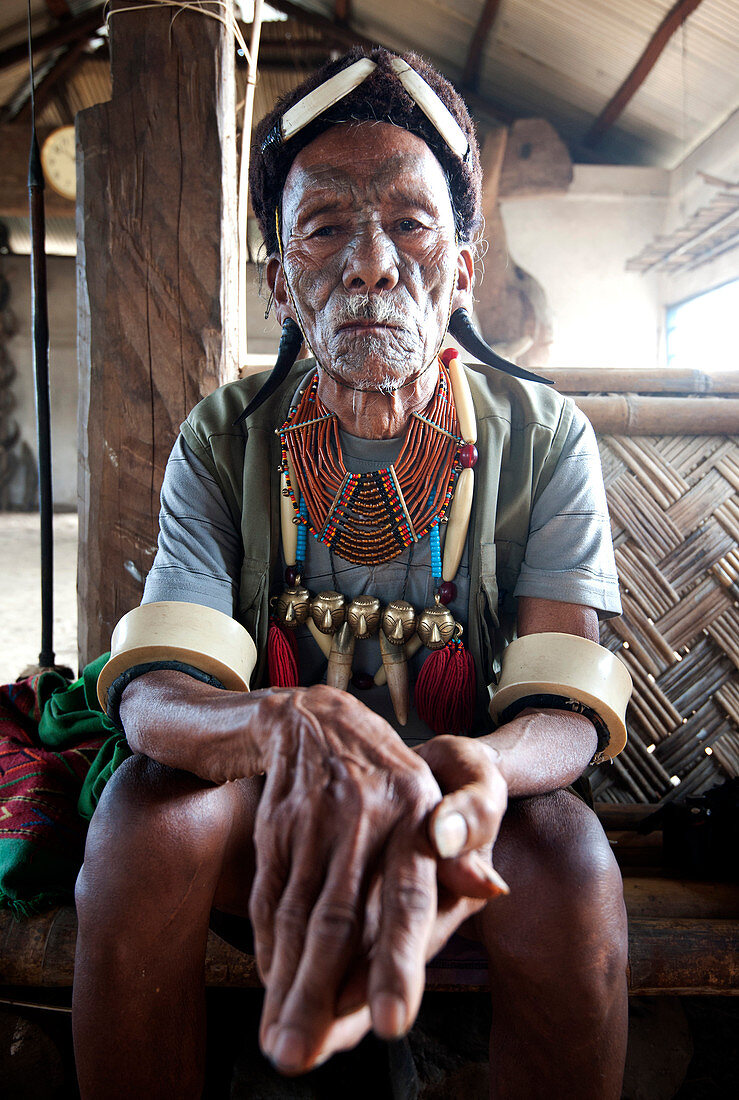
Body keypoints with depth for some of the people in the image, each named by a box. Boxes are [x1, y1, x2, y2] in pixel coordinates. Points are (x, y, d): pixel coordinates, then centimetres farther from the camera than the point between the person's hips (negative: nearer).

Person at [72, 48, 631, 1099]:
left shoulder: (544, 439, -9)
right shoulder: (223, 441, -9)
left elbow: (566, 707, -18)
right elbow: (150, 692, -21)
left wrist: (475, 765, -45)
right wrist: (287, 727, -46)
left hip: (473, 778, 0)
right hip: (263, 783, 1)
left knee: (569, 856, -31)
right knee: (149, 808, -30)